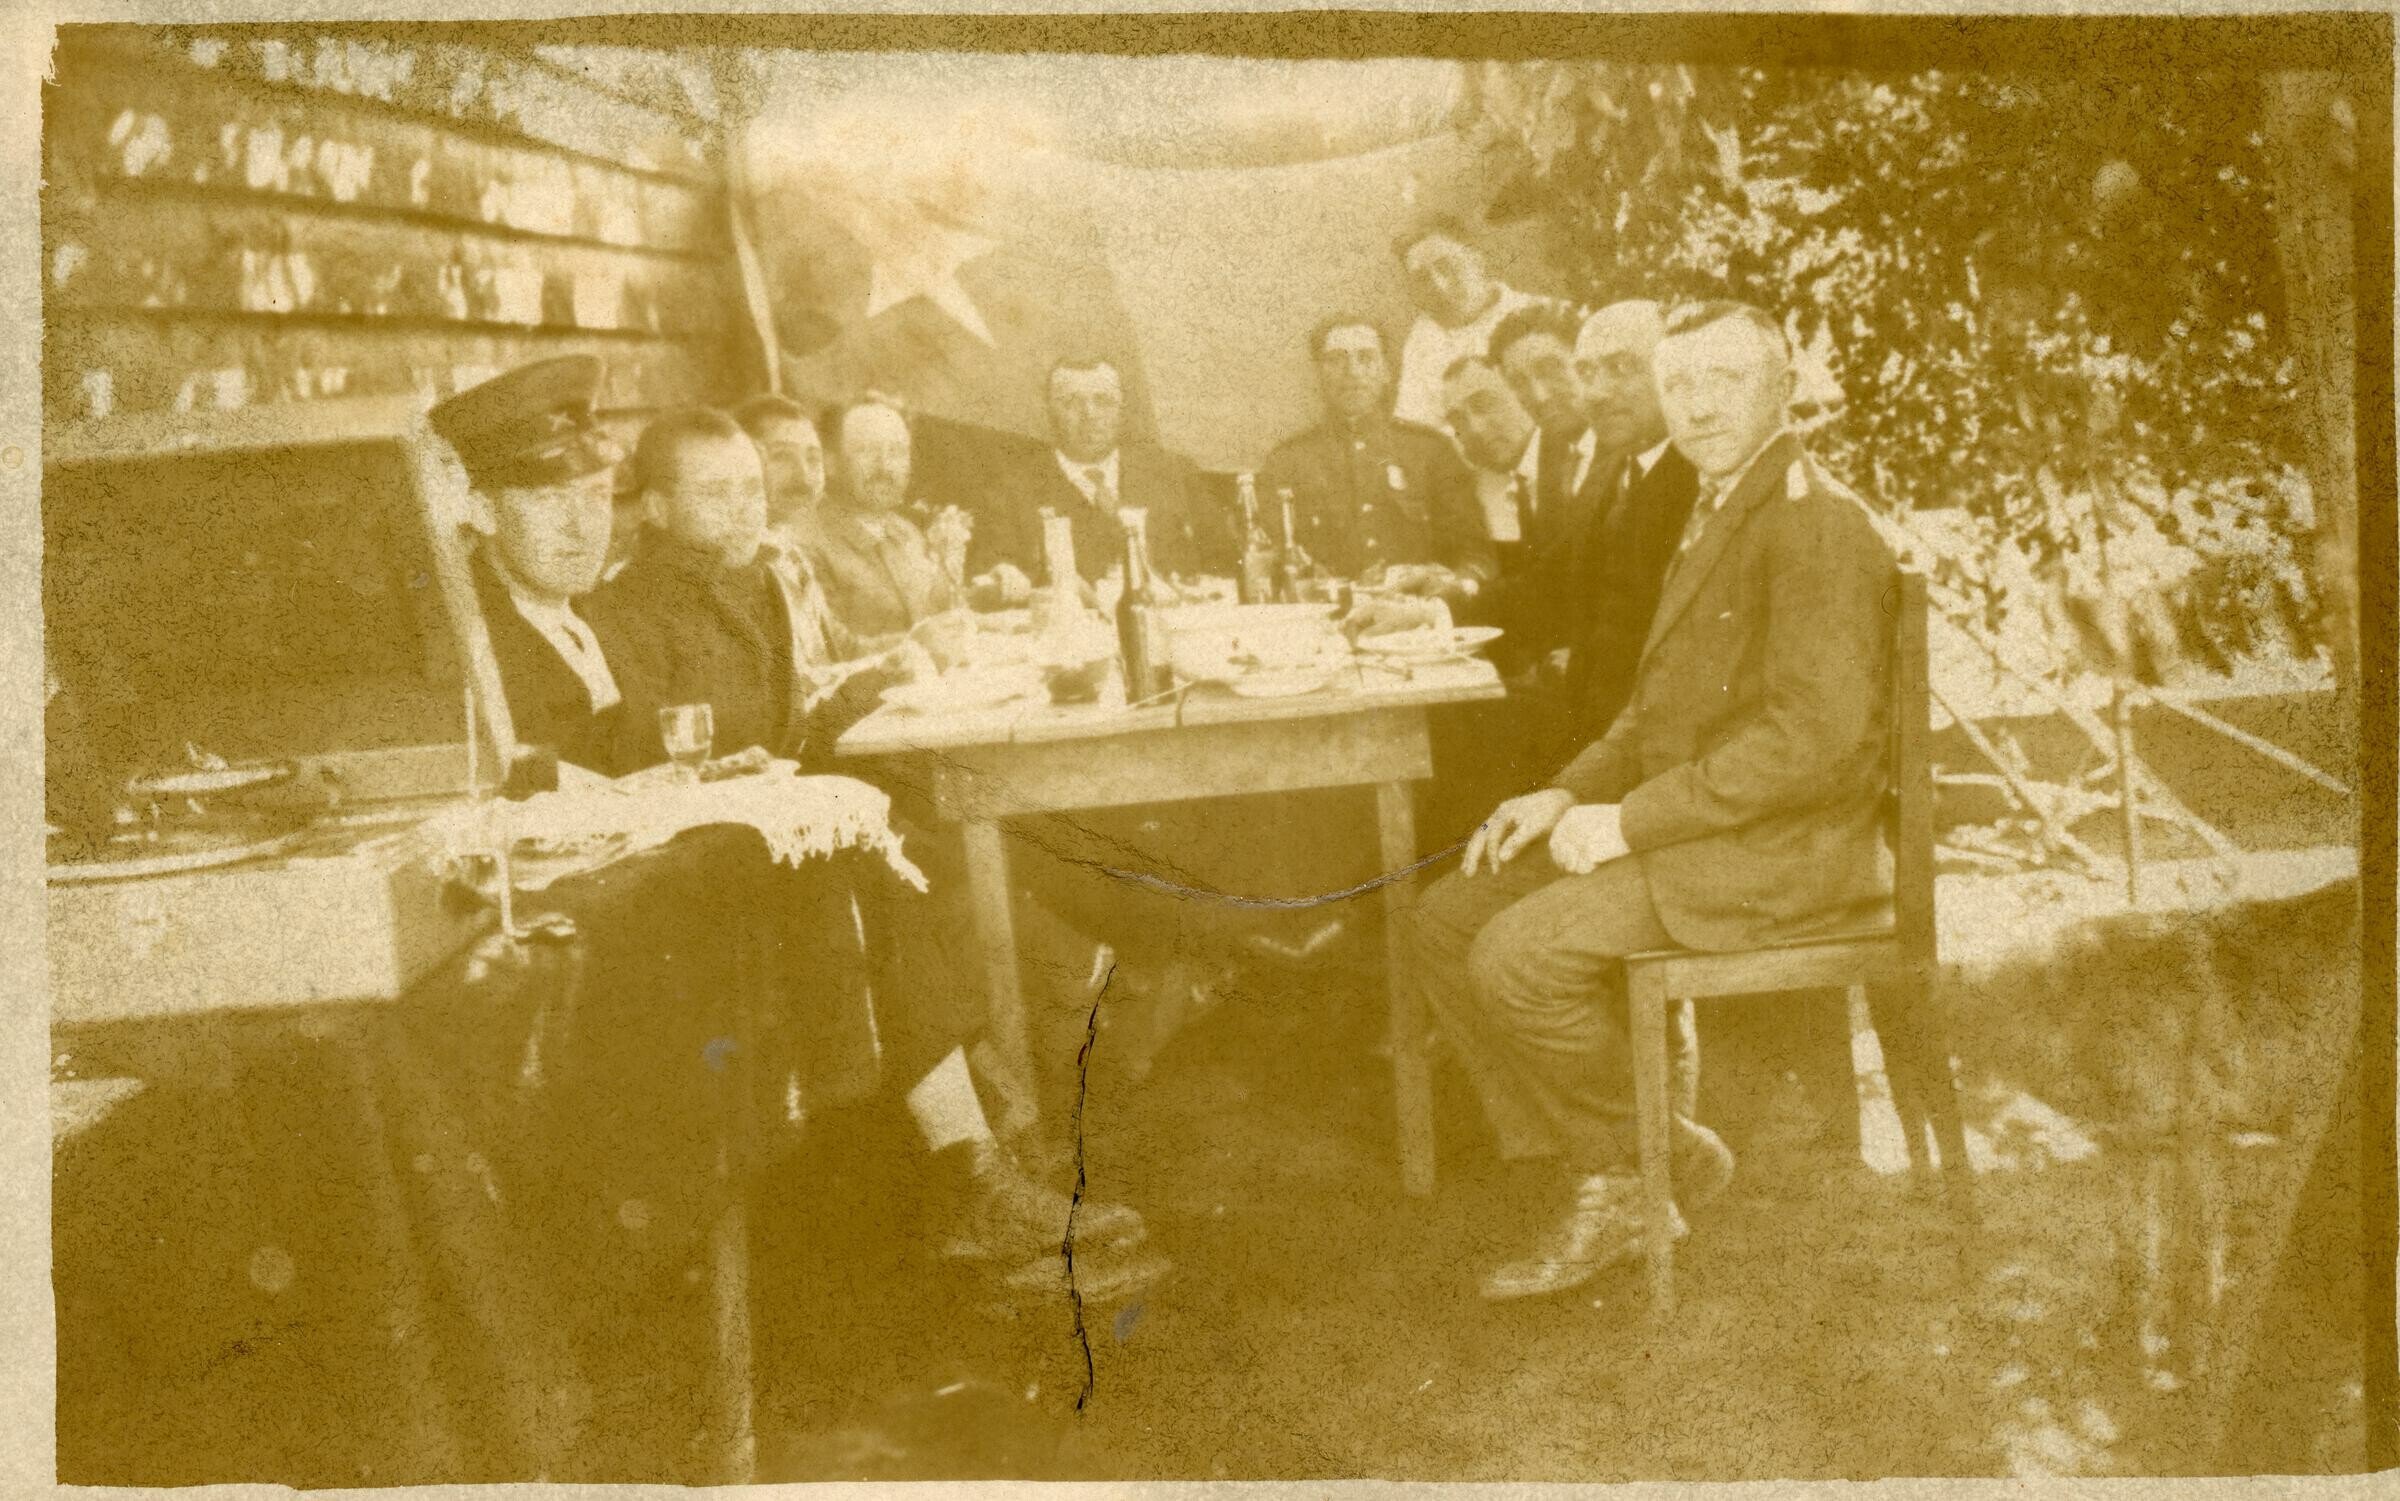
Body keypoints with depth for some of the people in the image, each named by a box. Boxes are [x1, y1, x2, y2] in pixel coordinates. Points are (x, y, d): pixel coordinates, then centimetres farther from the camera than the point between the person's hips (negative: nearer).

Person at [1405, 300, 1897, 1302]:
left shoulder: (1813, 524, -15)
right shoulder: (1715, 514, 18)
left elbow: (1814, 734, -25)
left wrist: (1629, 819, -22)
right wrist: (1568, 795, 6)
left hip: (1782, 850, -10)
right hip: (1686, 832, 10)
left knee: (1518, 955, -25)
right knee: (1443, 925, 1)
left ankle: (1637, 1165, 0)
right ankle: (1604, 1187, 4)